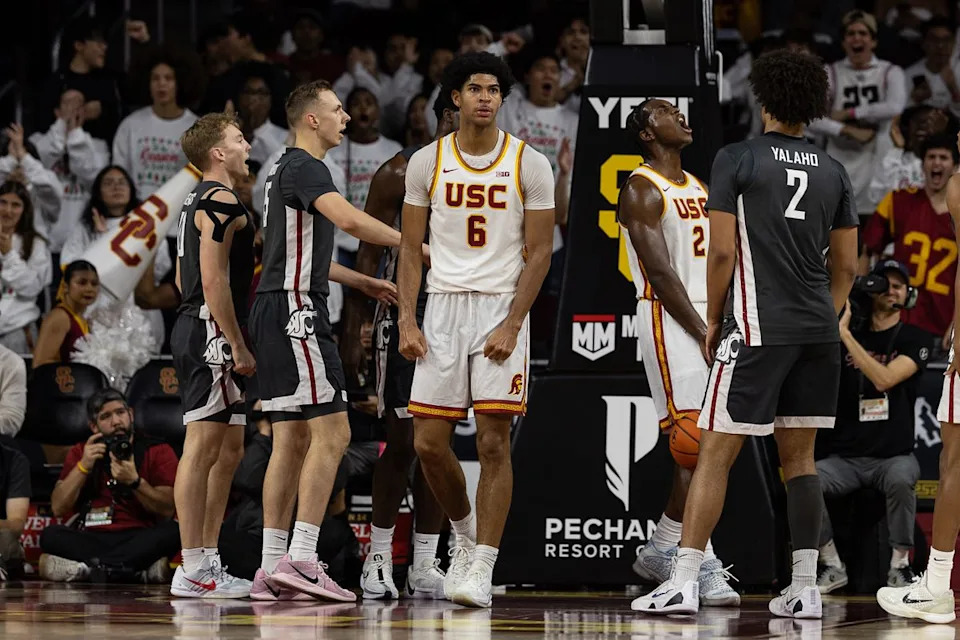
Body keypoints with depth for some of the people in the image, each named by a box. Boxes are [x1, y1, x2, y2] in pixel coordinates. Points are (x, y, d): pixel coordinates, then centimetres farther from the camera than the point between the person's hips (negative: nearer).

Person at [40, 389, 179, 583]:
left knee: (172, 532, -33)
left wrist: (134, 481, -18)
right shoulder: (80, 453, 16)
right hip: (90, 540, 2)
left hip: (138, 540, -2)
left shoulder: (158, 451, 9)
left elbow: (167, 510, -3)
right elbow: (58, 508, 5)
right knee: (51, 536, -28)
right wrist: (83, 467, -6)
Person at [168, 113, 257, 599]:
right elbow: (215, 280, -19)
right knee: (202, 446, -11)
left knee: (229, 449, 14)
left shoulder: (199, 201, 20)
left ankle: (208, 561, 16)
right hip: (212, 333, -11)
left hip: (195, 327, 11)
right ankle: (193, 571, -12)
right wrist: (238, 346, -19)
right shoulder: (221, 201, -12)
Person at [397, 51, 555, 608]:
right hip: (444, 308, 2)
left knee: (494, 442, -8)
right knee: (429, 441, 0)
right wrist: (407, 320, -2)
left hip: (502, 310, -2)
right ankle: (465, 531, 26)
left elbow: (540, 252, -2)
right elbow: (411, 248, 8)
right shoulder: (427, 162, 4)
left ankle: (482, 568, -7)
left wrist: (511, 324, -11)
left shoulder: (530, 164, -2)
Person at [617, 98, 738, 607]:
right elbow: (661, 272, -15)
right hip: (669, 318, -8)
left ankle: (661, 550, 17)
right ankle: (702, 563, -12)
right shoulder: (642, 189, -7)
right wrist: (703, 335, -19)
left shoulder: (697, 188, 19)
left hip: (708, 319, 8)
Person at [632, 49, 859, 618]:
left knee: (716, 453, -3)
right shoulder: (833, 172, 10)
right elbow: (846, 266, 12)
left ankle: (683, 583, -7)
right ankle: (805, 589, 8)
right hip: (819, 333, 5)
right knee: (799, 455, 11)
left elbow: (722, 251, -8)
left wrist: (712, 321, 2)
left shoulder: (738, 159, -5)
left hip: (758, 330, -5)